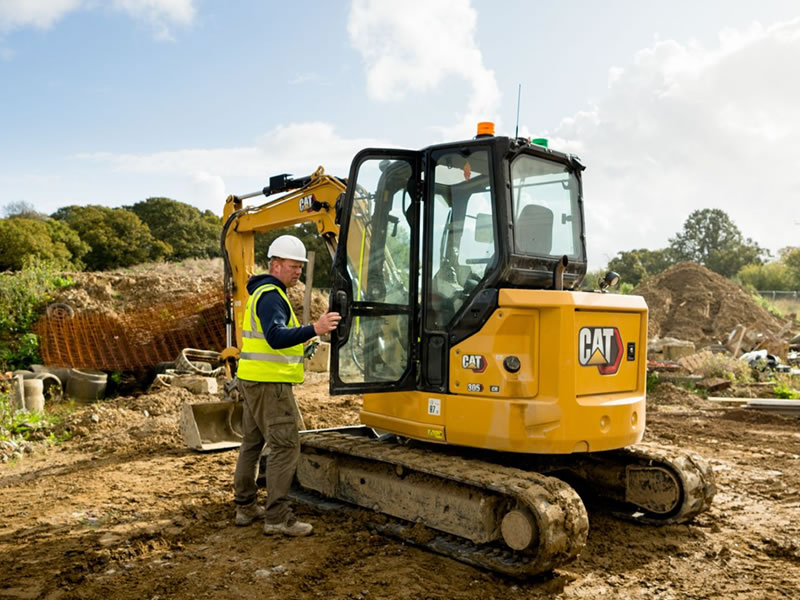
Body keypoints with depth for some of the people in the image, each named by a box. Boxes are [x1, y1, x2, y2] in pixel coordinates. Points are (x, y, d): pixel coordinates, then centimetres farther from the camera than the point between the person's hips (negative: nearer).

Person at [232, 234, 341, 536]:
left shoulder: (261, 292, 18)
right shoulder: (271, 295, -16)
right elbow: (276, 337, -31)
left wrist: (303, 342, 19)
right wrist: (314, 329, -42)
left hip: (253, 379, 11)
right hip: (269, 383, -11)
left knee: (252, 442, 16)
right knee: (285, 446, -9)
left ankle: (245, 506, 27)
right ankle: (277, 517, -6)